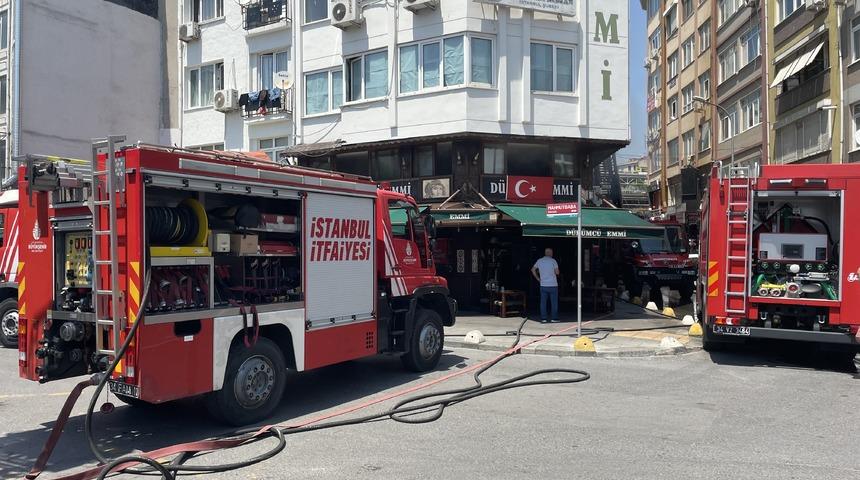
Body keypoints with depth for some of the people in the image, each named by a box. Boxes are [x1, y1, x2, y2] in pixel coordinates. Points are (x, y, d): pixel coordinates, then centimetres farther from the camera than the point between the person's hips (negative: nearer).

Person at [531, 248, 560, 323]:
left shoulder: (539, 261, 3)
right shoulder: (553, 261, -8)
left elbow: (533, 270, 9)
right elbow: (557, 272, -10)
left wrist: (538, 278, 12)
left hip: (543, 285, 3)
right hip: (553, 285, -3)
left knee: (543, 302, 6)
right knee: (554, 302, 5)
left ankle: (543, 319, 6)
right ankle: (554, 318, 6)